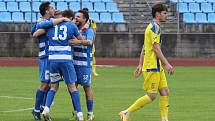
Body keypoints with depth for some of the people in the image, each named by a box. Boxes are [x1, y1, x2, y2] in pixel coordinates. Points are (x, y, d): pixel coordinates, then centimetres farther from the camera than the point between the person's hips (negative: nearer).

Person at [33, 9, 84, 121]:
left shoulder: (51, 24, 10)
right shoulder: (72, 25, 5)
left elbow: (35, 34, 8)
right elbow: (81, 40, 14)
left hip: (52, 59, 2)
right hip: (66, 59, -2)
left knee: (54, 87, 15)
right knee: (72, 87, 5)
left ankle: (46, 109, -5)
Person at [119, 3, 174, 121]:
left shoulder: (152, 27, 18)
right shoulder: (155, 27, -13)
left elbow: (144, 48, 20)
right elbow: (156, 48, -20)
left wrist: (140, 65, 20)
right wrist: (166, 64, -19)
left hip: (157, 67, 10)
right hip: (152, 67, -10)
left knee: (165, 92, 5)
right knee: (151, 95, -8)